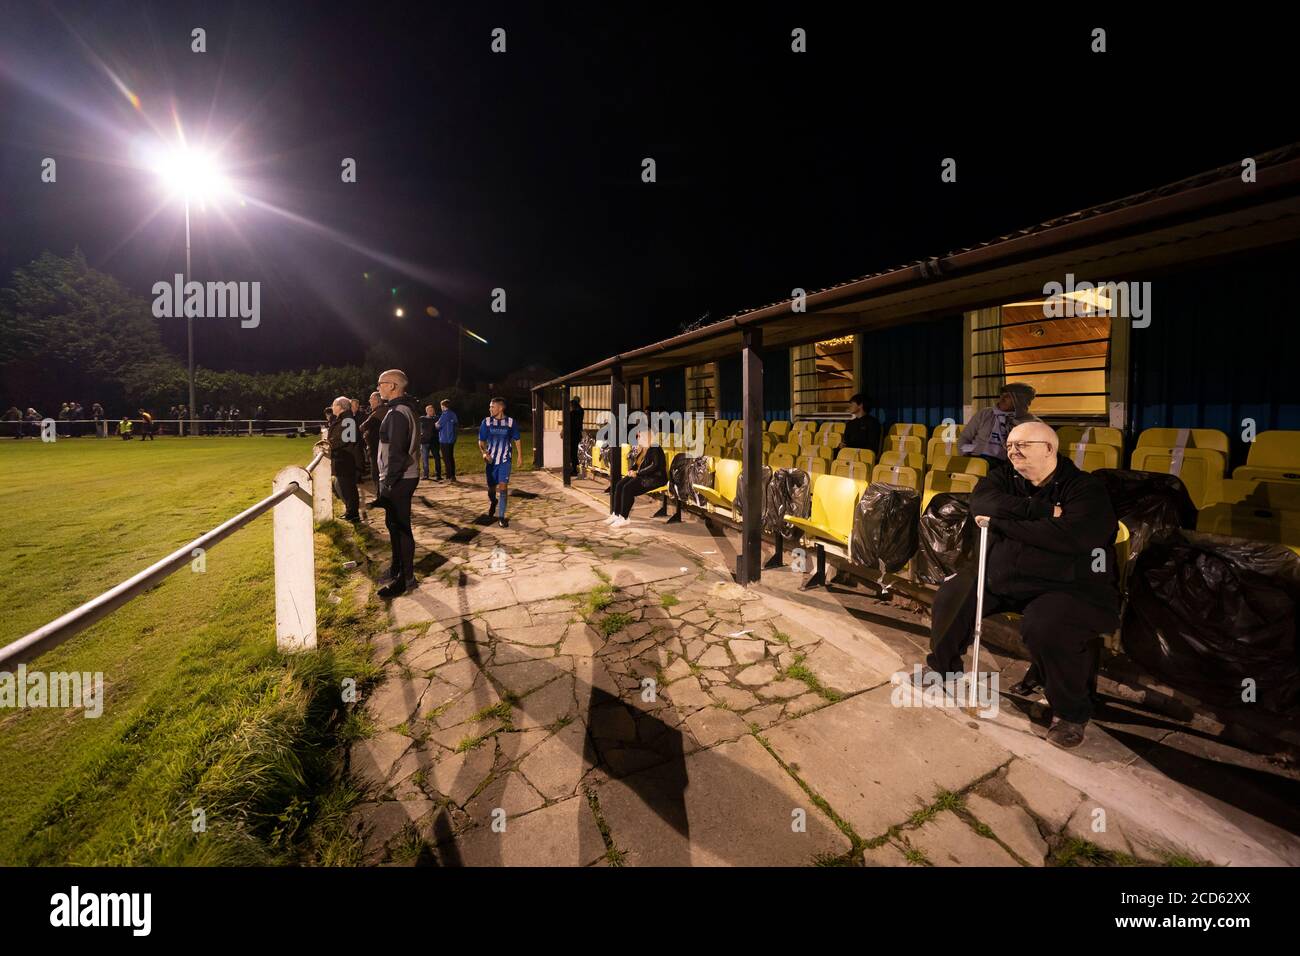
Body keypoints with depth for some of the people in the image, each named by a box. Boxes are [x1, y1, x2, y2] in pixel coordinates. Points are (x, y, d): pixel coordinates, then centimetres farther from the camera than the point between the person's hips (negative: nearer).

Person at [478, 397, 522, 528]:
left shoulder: (511, 422, -4)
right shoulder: (486, 422, -2)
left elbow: (517, 441, 7)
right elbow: (481, 441, 3)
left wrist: (520, 456, 3)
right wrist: (484, 452, -14)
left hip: (505, 461, -2)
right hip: (491, 460, 2)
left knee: (503, 487, -13)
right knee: (491, 488, 12)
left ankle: (501, 517, -6)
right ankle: (493, 503, 46)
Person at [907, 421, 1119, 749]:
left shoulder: (1086, 488, -11)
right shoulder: (1004, 477, 5)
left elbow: (1070, 537, -29)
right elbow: (980, 501, -16)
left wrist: (999, 522, -21)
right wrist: (1040, 509, -25)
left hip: (1070, 588, -6)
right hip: (1003, 578, 6)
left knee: (1044, 627, -33)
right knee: (953, 592, -3)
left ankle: (1072, 712, -5)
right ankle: (941, 666, 19)